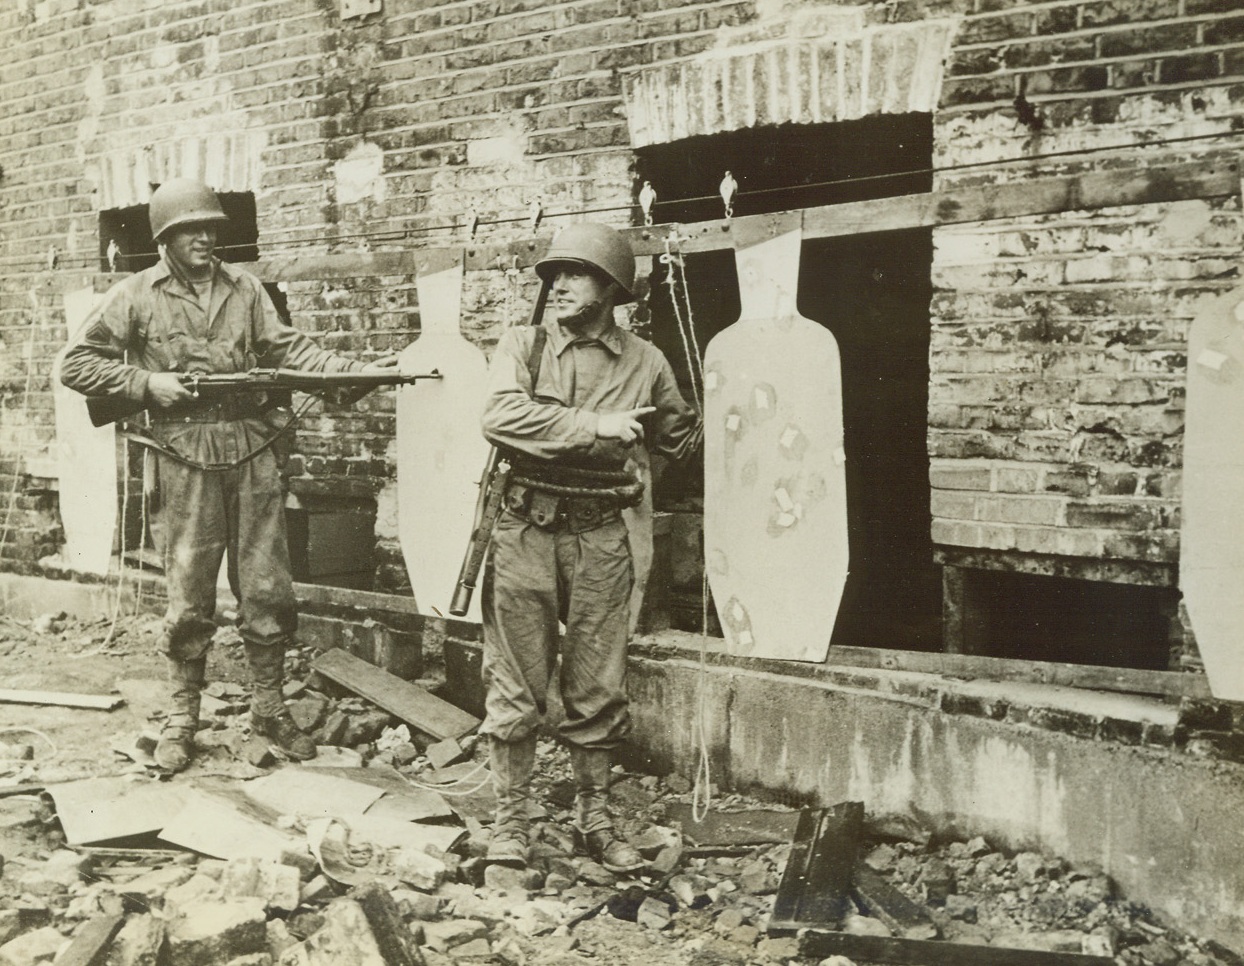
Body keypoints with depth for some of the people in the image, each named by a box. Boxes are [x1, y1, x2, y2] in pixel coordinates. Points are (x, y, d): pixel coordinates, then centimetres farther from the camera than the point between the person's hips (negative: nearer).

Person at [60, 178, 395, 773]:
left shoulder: (243, 288, 12)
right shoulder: (136, 296, 3)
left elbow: (286, 348, 7)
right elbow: (77, 365, 4)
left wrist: (353, 371, -7)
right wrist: (147, 381, -9)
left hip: (252, 450, 3)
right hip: (186, 458, -2)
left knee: (266, 588, 5)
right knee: (189, 595, 3)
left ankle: (269, 707, 19)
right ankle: (182, 717, 18)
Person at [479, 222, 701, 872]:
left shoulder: (645, 362, 9)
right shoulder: (523, 345, 4)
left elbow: (684, 443, 22)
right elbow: (500, 416, -16)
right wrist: (595, 425, -16)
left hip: (600, 535, 1)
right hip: (525, 531, -1)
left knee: (599, 689, 7)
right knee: (515, 685, 3)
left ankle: (595, 820, 22)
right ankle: (510, 821, 16)